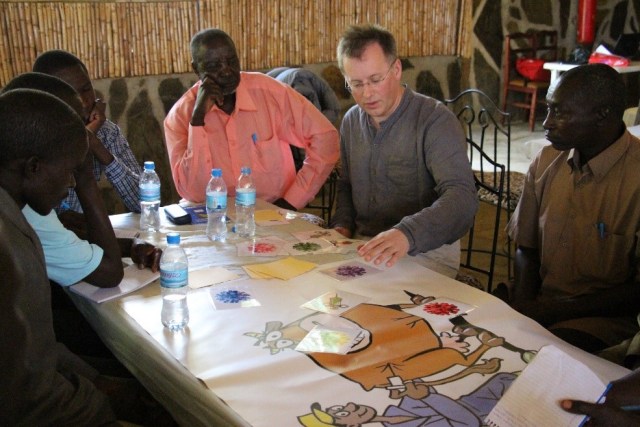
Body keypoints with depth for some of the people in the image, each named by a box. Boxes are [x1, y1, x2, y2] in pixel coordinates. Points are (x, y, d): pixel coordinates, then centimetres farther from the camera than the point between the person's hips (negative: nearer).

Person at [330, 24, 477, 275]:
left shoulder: (435, 120, -14)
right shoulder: (351, 121, 8)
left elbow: (461, 197, -26)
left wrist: (407, 234, -43)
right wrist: (342, 226, 4)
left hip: (426, 252, -5)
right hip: (363, 246, 6)